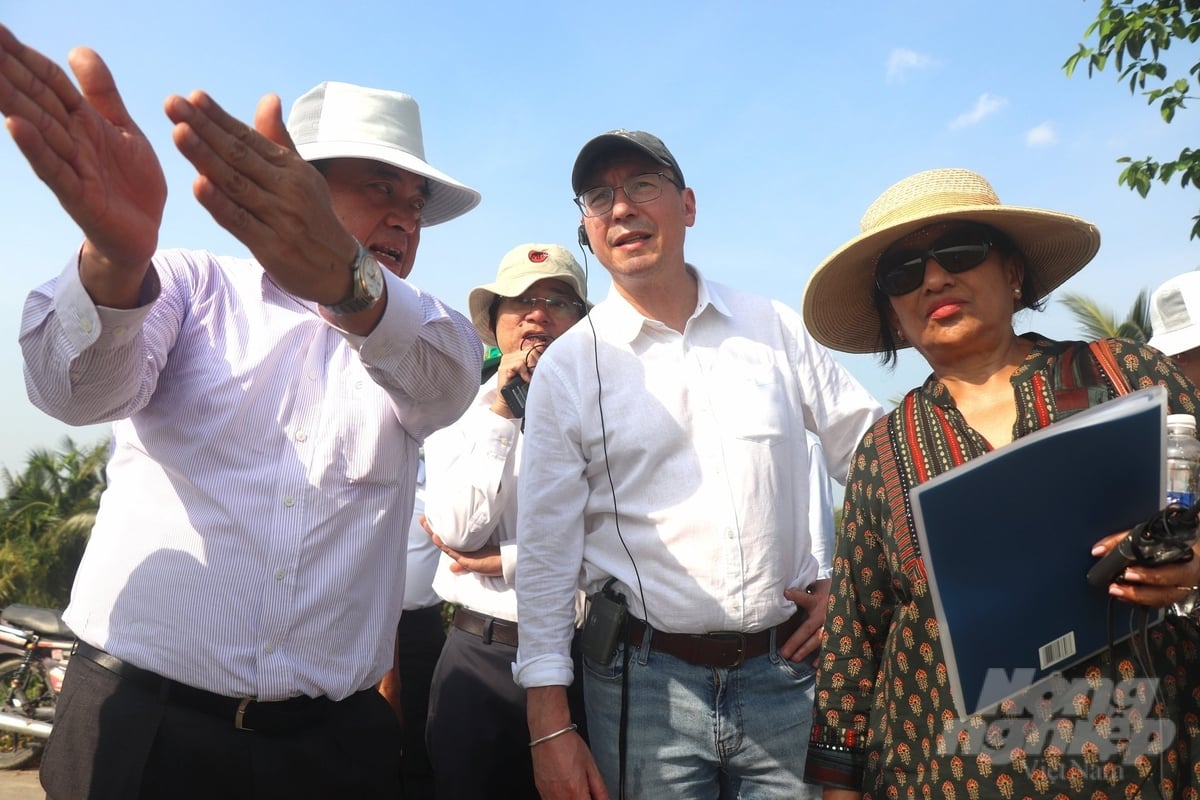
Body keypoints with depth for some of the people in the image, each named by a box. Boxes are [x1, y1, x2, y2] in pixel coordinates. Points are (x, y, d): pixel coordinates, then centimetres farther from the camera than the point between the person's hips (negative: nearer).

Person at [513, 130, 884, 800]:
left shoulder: (777, 330, 3)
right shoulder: (568, 366, -2)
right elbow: (547, 551, -3)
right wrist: (550, 727, -5)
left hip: (786, 671, 2)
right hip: (646, 684, -1)